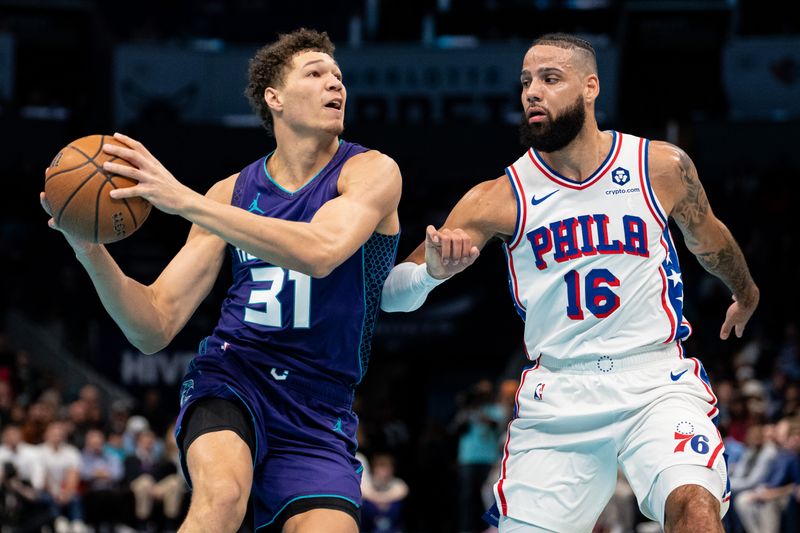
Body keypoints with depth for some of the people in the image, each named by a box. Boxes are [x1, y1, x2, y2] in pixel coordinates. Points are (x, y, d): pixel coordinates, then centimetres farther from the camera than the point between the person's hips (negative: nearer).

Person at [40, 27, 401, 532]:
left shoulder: (371, 171, -2)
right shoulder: (231, 193, 7)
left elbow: (319, 253, -25)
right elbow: (156, 327, 6)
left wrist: (185, 201, -26)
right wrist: (92, 252, -13)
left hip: (318, 413, 0)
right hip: (231, 376, 0)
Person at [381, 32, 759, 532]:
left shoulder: (663, 167, 0)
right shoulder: (500, 198, -3)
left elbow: (709, 239, 22)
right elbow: (390, 295, -6)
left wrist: (745, 294, 41)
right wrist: (432, 269, -28)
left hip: (657, 383, -1)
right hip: (556, 400, 1)